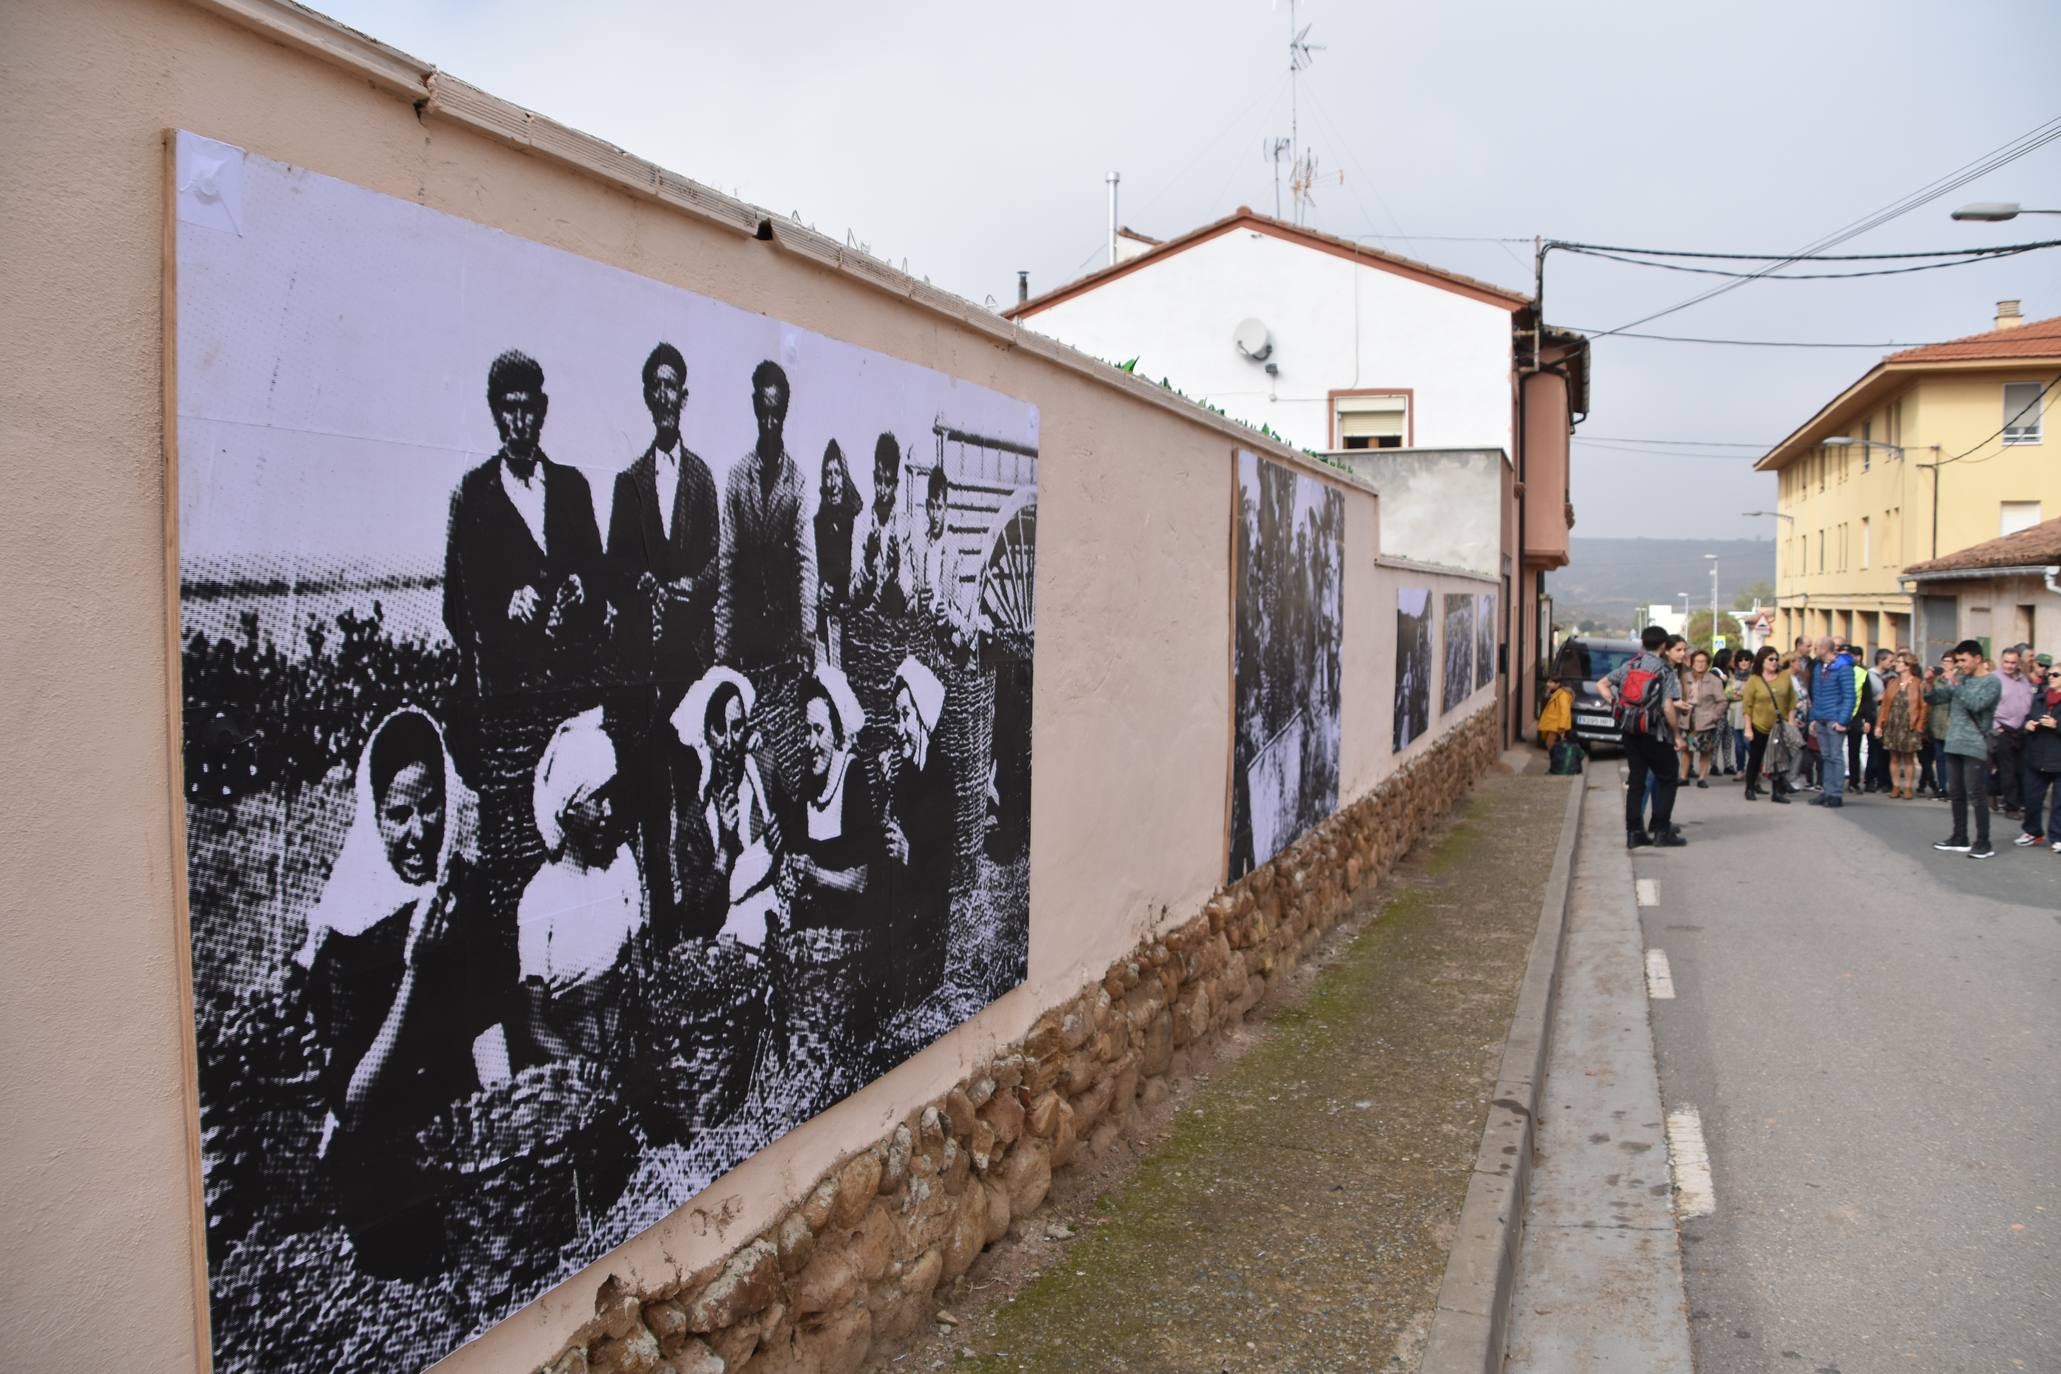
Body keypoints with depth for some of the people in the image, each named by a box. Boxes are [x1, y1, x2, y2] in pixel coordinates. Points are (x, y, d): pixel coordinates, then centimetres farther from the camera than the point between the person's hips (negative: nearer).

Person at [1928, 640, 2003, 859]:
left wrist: (1955, 683, -19)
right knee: (1956, 794, 12)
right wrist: (1930, 684, -10)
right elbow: (1935, 699, 10)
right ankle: (1959, 839, 20)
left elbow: (1975, 704, -22)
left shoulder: (1992, 682, -7)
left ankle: (1983, 844, -2)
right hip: (1954, 745, 7)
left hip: (1975, 747, -7)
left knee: (1976, 796, -6)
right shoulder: (1959, 678, 11)